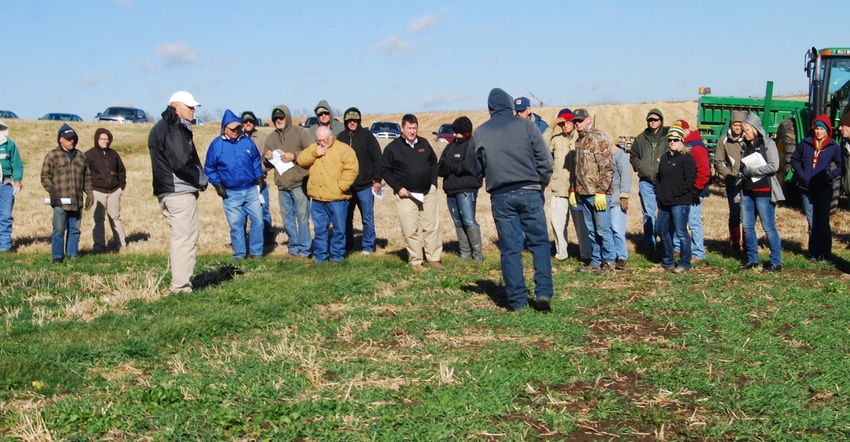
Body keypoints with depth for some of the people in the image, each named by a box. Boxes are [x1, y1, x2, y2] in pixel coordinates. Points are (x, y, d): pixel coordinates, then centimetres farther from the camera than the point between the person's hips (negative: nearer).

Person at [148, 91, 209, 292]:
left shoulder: (161, 128, 18)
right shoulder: (173, 130, -14)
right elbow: (182, 163, -22)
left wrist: (198, 178, 6)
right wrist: (202, 179, -7)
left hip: (166, 192, 10)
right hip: (180, 192, -10)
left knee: (180, 237, 16)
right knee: (186, 238, -6)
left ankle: (179, 281, 21)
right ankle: (181, 286, -5)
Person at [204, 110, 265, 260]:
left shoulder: (247, 141, 6)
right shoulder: (216, 145, 0)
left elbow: (256, 161, 18)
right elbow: (209, 168, 6)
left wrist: (259, 177, 8)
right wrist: (218, 184, -3)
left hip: (251, 189, 2)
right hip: (231, 193, -2)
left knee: (258, 220, -1)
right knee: (236, 224, 2)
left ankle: (256, 252, 10)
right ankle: (239, 253, 14)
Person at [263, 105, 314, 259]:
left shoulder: (300, 133, -1)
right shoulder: (271, 138, 14)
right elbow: (267, 164, 20)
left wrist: (294, 156, -16)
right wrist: (266, 158, -4)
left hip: (299, 183, -5)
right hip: (282, 185, 6)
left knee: (302, 218, -4)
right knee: (287, 220, 11)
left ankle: (304, 250, 3)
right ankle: (294, 249, 21)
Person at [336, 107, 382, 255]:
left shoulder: (367, 136, -2)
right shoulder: (341, 137, 6)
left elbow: (377, 158, -4)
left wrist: (377, 179, -8)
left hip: (365, 186, -3)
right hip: (346, 186, 3)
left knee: (367, 218, 3)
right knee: (345, 218, 9)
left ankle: (368, 246, 13)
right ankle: (347, 245, 20)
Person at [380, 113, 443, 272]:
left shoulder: (424, 143, 8)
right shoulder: (393, 147, -5)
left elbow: (433, 163, 20)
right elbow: (384, 171, -2)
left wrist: (433, 182, 8)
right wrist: (398, 188, -9)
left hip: (428, 193, 4)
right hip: (406, 195, -4)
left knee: (432, 227, 5)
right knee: (410, 230, -3)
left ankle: (433, 259, 14)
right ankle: (415, 262, 6)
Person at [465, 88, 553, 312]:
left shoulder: (480, 133, 5)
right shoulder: (526, 126, 1)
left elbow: (472, 167, 14)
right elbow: (545, 161, -1)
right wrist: (541, 185, 13)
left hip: (500, 197, 1)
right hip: (529, 193, -1)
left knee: (510, 249, 5)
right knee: (540, 243, 8)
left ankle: (517, 300, 7)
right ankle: (544, 293, -3)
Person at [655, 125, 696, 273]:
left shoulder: (687, 158, -8)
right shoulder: (664, 157, 17)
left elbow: (689, 180, -14)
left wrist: (675, 193, -16)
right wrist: (659, 192, 8)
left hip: (680, 202, -8)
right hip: (664, 202, 8)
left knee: (681, 232, -5)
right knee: (663, 231, 13)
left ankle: (684, 263, 3)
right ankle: (668, 261, 26)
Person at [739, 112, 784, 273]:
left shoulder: (767, 143, -6)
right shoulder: (745, 145, 12)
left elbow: (774, 166, -17)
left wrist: (751, 170, -13)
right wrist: (743, 171, 0)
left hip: (764, 192, -7)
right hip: (747, 191, 7)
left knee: (769, 227, -4)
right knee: (747, 226, 8)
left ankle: (776, 262, 2)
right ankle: (752, 259, 19)